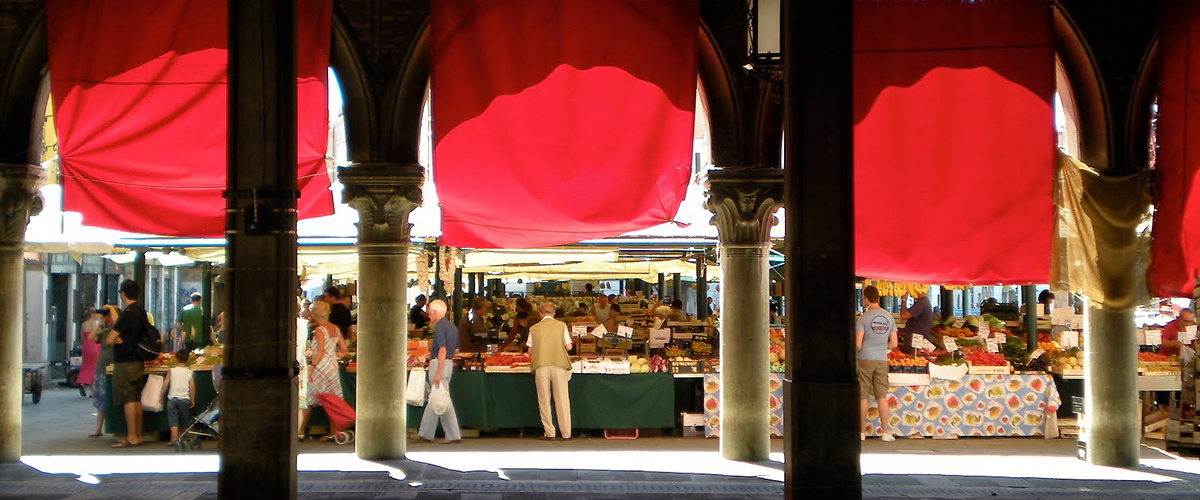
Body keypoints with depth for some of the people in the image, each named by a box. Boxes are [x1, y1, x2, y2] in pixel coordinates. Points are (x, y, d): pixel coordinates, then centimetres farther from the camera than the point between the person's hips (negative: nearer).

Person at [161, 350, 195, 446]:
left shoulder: (171, 370, -3)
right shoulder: (189, 371, -2)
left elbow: (165, 384, -3)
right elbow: (192, 386, -1)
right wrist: (192, 400, 8)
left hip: (172, 398, -1)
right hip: (184, 399, 1)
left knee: (173, 420, -2)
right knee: (185, 421, 13)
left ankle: (174, 438, -17)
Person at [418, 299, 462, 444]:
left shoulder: (439, 327, -14)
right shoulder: (451, 326, 15)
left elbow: (442, 350, -22)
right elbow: (456, 349, 19)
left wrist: (438, 374, -24)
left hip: (439, 364, -10)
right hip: (449, 363, 10)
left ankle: (454, 435, -2)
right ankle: (425, 433, 16)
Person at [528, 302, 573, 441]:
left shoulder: (534, 328, 6)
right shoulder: (561, 325, 4)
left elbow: (530, 351, 9)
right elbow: (568, 346, 3)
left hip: (541, 366, 0)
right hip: (559, 364, 0)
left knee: (544, 400, 6)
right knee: (562, 400, 4)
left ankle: (549, 433, 4)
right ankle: (566, 434, 5)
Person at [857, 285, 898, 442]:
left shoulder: (864, 317, -10)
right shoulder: (888, 317, 4)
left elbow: (858, 343, -12)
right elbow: (894, 343, 6)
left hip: (866, 359, -4)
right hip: (882, 360, 4)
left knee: (863, 397, 3)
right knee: (882, 396, 7)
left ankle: (862, 431, 6)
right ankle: (886, 432, 6)